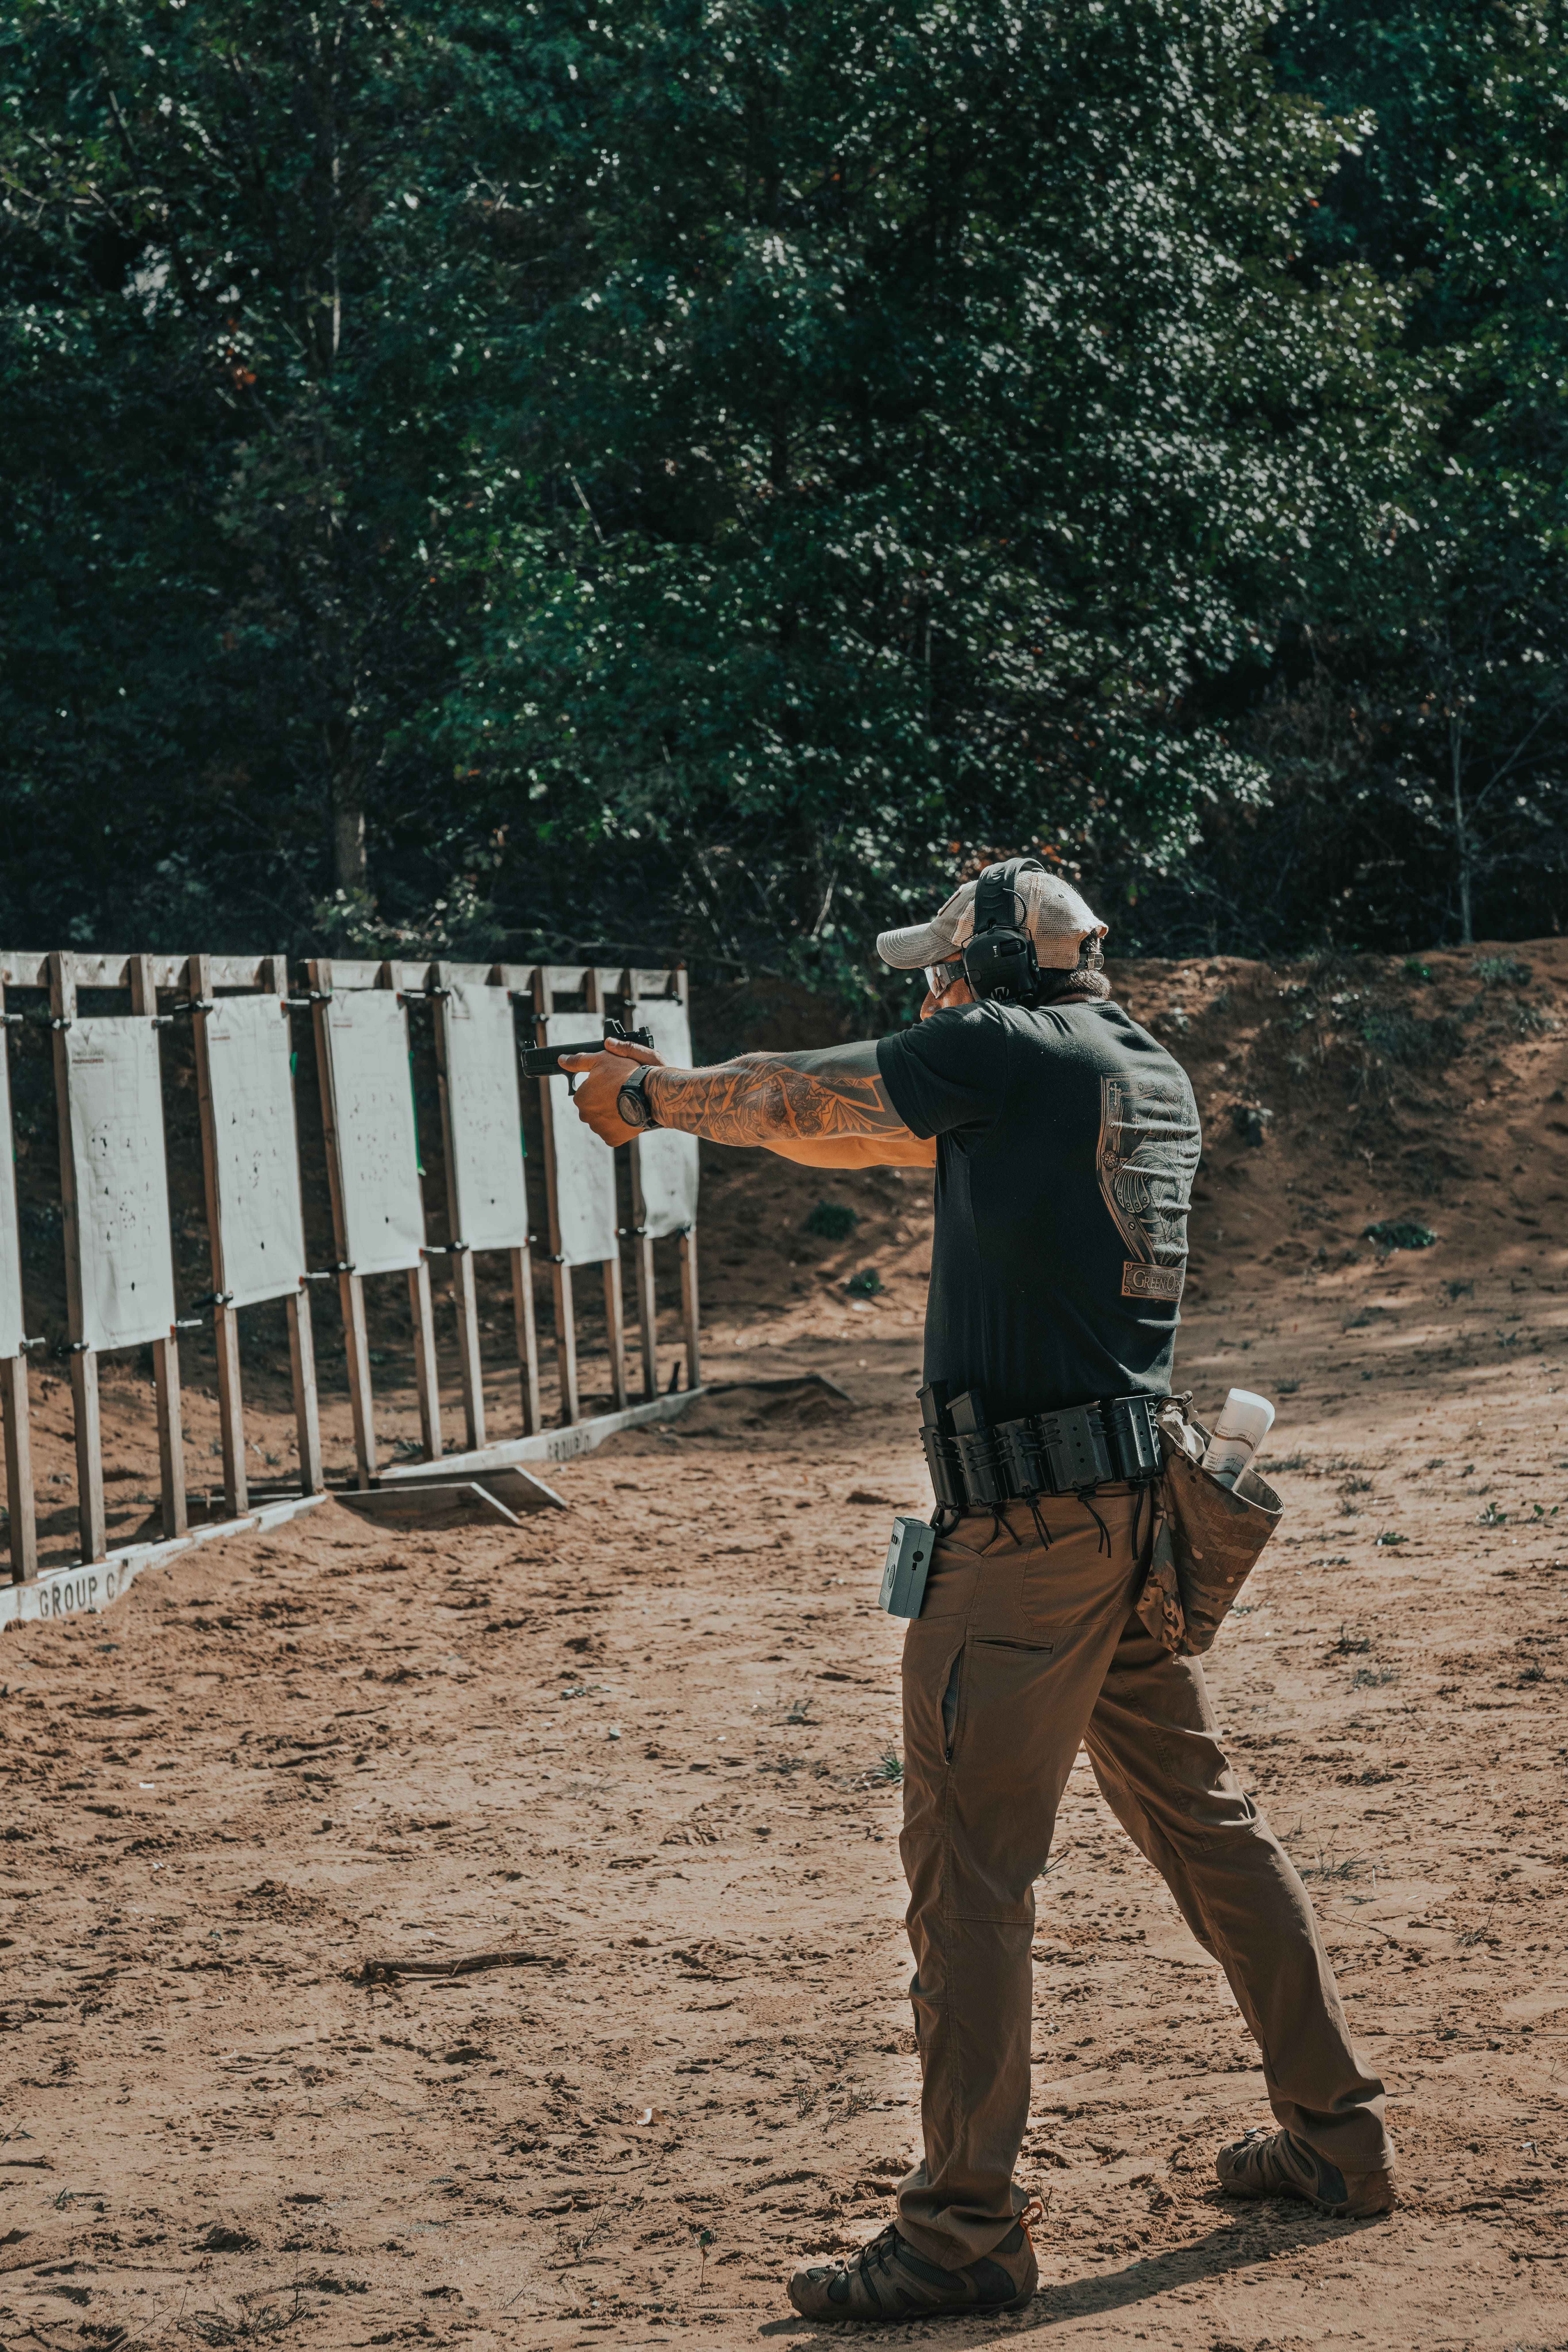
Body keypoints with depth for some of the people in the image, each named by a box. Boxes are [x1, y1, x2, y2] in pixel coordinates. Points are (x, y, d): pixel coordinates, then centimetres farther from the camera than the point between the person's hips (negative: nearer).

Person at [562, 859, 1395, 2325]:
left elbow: (791, 1103, 1)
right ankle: (1337, 2134, 25)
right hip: (1140, 1508, 9)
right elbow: (872, 1131, 26)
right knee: (1201, 1822, 18)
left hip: (1029, 1525, -9)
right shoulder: (1153, 1077, 15)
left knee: (968, 1864, -4)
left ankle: (965, 2229, -1)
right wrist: (675, 1094, 30)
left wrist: (651, 1094, 20)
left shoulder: (1003, 1052, -10)